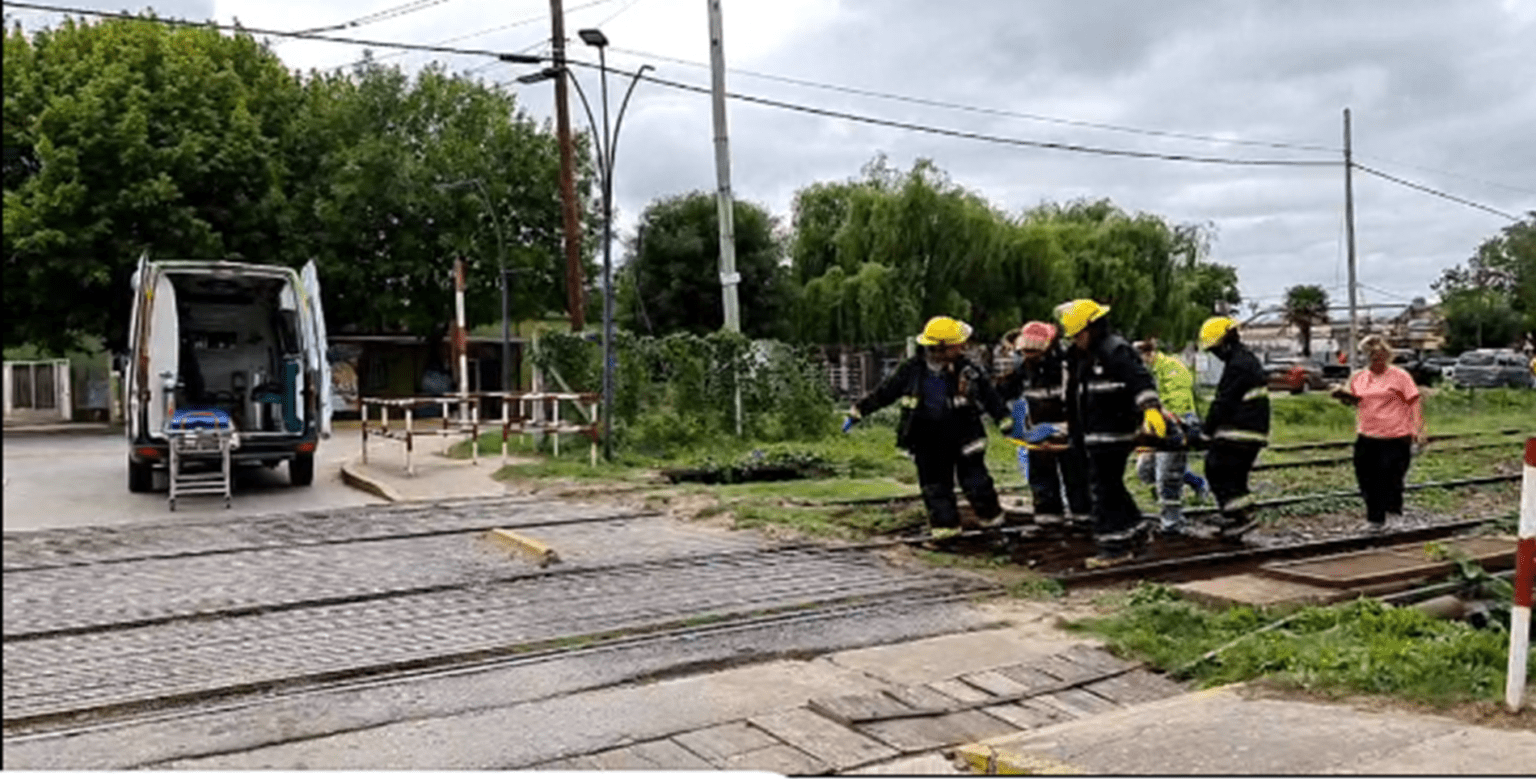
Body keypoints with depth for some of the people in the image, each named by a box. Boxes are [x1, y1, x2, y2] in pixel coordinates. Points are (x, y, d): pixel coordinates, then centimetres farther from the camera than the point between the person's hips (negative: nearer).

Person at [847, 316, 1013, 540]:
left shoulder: (969, 371, -9)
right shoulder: (911, 371, -6)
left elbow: (990, 397, 0)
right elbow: (884, 393, 1)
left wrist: (1005, 420, -1)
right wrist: (858, 410, 0)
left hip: (963, 437, -1)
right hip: (927, 441, 2)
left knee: (974, 480, 4)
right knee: (934, 485, 7)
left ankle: (991, 513, 28)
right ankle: (945, 524, 20)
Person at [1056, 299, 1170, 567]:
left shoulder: (1115, 350, -14)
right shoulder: (1082, 355, 17)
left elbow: (1141, 379, -27)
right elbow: (1075, 397, 27)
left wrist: (1151, 408, -41)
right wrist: (1075, 431, 34)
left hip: (1113, 432, -10)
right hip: (1095, 434, 10)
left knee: (1104, 487, -7)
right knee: (1110, 485, 17)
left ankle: (1114, 547, -1)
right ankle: (1135, 533, 30)